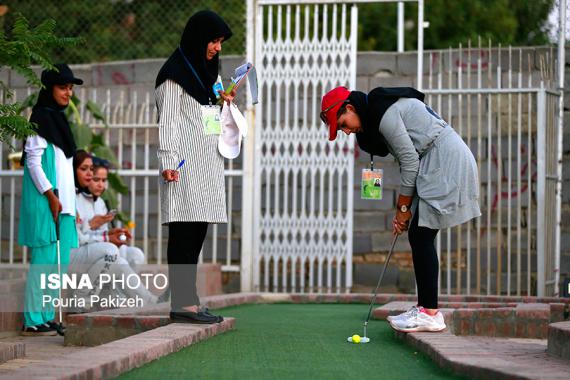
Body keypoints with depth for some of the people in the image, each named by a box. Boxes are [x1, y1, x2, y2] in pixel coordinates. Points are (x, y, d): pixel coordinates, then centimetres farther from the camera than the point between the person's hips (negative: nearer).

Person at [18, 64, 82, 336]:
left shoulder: (58, 119, 19)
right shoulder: (41, 118, -9)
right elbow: (33, 160, -14)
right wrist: (50, 195, -18)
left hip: (62, 200, 10)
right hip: (46, 201, -10)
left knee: (58, 261, 9)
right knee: (44, 259, -11)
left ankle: (47, 317, 14)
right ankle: (33, 321, -9)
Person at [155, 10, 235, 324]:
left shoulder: (204, 72, 22)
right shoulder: (175, 74, -5)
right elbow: (168, 121, -10)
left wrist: (224, 103, 12)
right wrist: (168, 161, -17)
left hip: (205, 166, 9)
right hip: (185, 166, -9)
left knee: (197, 234, 6)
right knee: (184, 233, -11)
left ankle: (188, 300, 7)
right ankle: (182, 303, -13)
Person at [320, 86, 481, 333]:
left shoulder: (383, 114, -14)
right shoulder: (379, 113, 16)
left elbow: (410, 161, -14)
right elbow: (410, 159, 15)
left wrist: (403, 208, -6)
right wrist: (404, 208, 9)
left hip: (446, 162, -10)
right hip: (441, 164, 10)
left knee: (421, 236, -10)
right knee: (419, 236, 9)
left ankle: (430, 313, -9)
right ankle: (425, 308, 11)